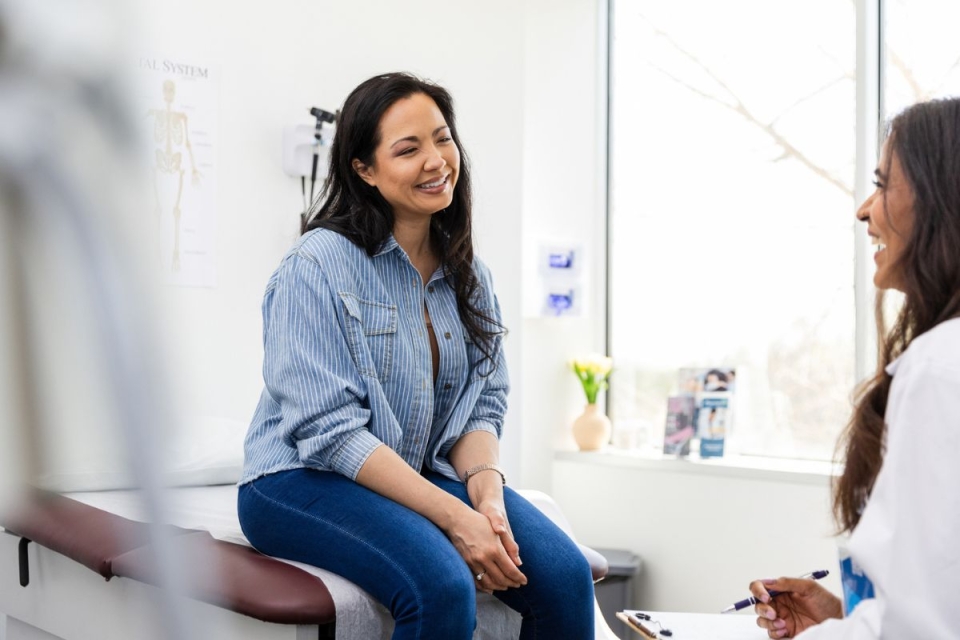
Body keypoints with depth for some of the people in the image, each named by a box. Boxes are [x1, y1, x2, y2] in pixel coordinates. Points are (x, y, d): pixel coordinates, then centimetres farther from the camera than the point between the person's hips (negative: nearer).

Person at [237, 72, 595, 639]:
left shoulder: (469, 276, 9)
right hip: (305, 481, -6)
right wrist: (453, 516, -24)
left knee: (565, 574, -18)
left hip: (428, 475, 6)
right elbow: (330, 431, -19)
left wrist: (487, 490, -15)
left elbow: (484, 406, 8)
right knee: (444, 586, -33)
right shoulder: (318, 266, -13)